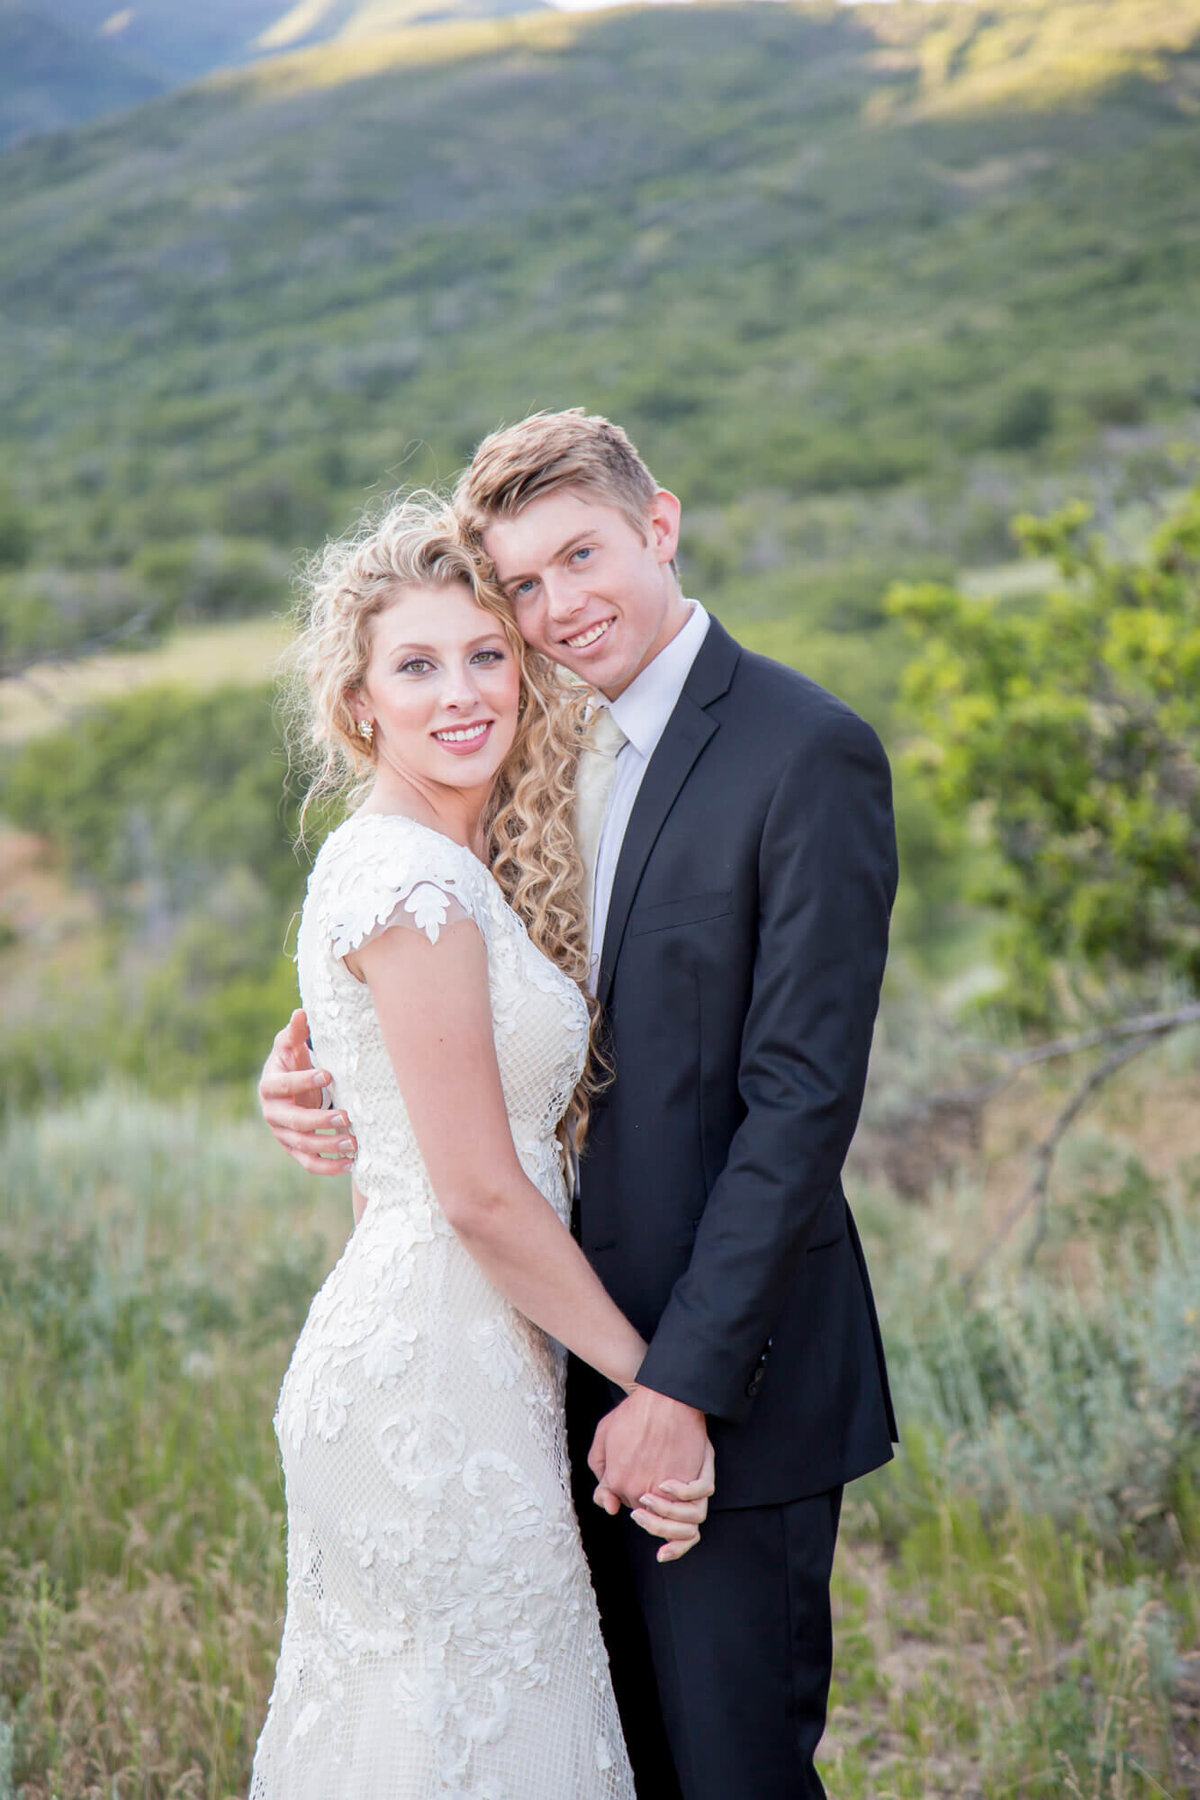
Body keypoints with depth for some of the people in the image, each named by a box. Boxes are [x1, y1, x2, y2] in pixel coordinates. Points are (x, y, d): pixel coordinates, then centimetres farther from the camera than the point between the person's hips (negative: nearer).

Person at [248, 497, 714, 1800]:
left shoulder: (382, 861, 11)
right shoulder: (420, 885, -18)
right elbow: (482, 1195, -19)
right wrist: (654, 1376, -10)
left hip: (394, 1340, 9)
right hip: (439, 1374, -9)